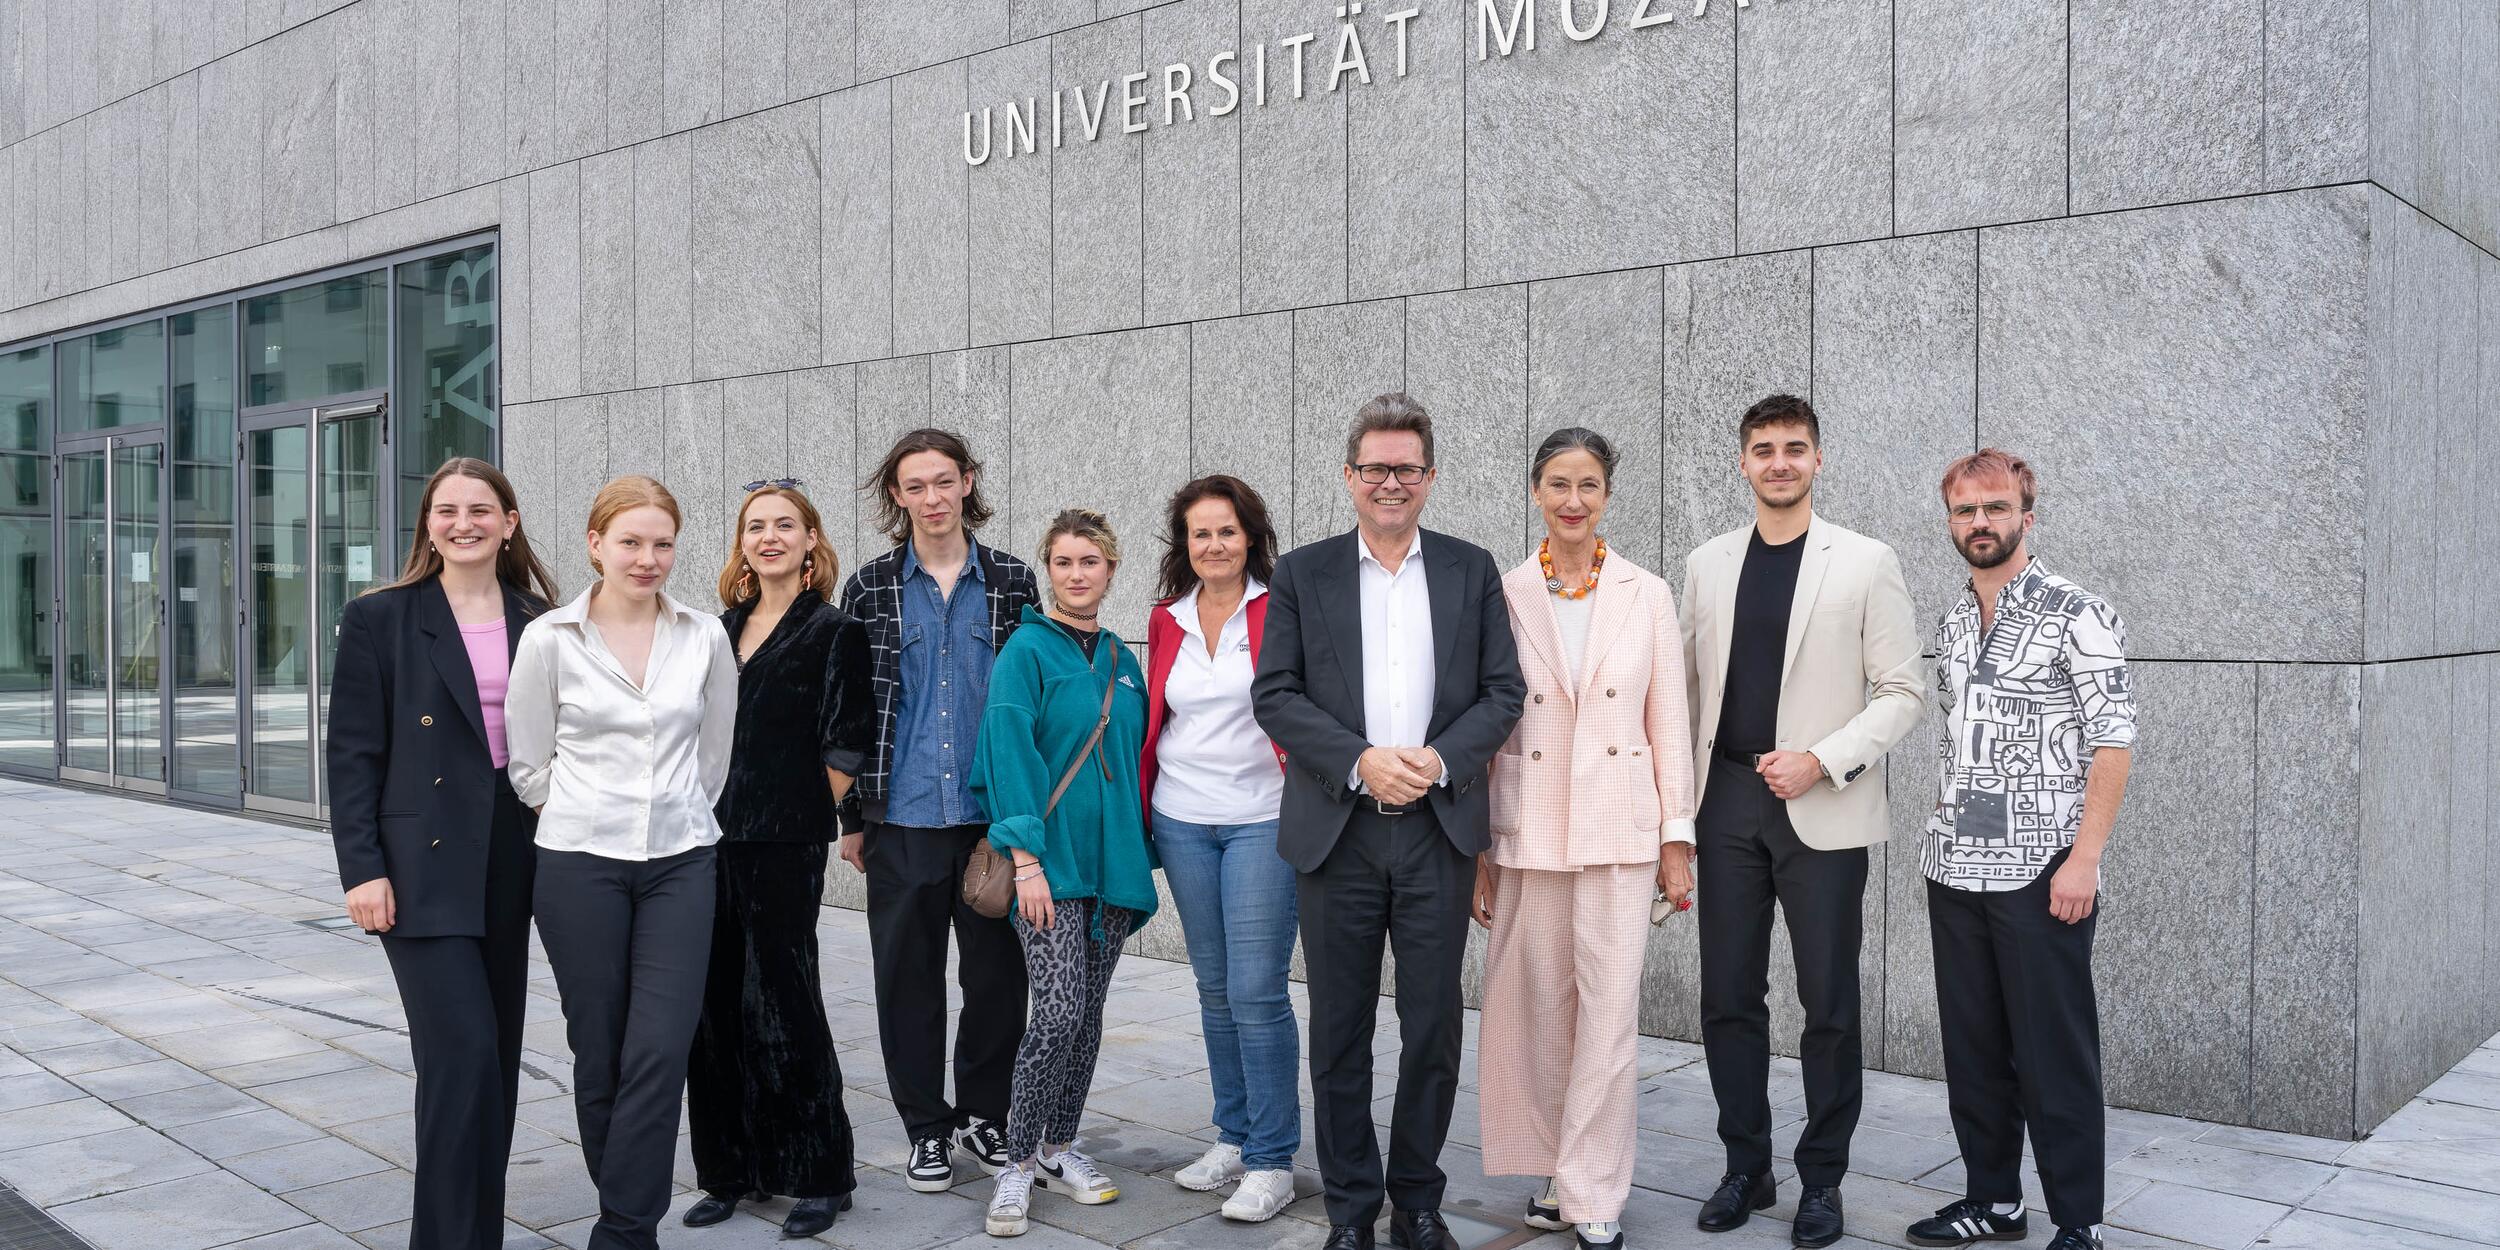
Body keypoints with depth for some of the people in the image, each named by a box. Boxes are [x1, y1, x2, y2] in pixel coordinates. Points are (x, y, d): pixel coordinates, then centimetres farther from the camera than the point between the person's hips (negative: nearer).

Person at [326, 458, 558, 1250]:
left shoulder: (538, 622, 8)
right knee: (463, 1054, -11)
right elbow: (352, 752, -4)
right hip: (423, 865, -4)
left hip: (509, 864, 4)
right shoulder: (380, 619, -2)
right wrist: (361, 868, -11)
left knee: (496, 1057, 11)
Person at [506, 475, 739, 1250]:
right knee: (599, 1052, 6)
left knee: (661, 1051, -7)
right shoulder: (549, 640, -3)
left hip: (680, 865, 1)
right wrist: (587, 817, 7)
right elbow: (528, 763, 4)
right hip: (580, 866, -1)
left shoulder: (705, 638, 2)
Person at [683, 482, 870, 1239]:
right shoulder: (722, 629, 14)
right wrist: (706, 814, 12)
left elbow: (843, 749, -6)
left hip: (784, 848, -6)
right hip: (710, 840, 6)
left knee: (784, 1005, -1)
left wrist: (795, 815, -2)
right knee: (715, 1007, 8)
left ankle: (818, 1177, 11)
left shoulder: (833, 631, -3)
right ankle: (731, 1170, 20)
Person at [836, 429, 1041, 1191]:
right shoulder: (870, 587, 3)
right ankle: (926, 1128, 21)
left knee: (998, 971, 7)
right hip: (902, 816, 0)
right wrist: (851, 817, 1)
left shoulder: (1012, 582, 4)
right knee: (908, 976, 7)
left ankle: (982, 1114, 25)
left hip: (994, 814, 1)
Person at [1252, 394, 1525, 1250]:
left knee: (1433, 1030, 6)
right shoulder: (1302, 574, 5)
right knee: (1340, 1032, 6)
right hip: (1336, 830, -1)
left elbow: (1503, 691, 5)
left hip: (1439, 830, 1)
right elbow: (1274, 695, -1)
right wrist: (1360, 760, -14)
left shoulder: (1472, 570, 9)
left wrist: (1440, 758, -12)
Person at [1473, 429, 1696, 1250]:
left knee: (1610, 1013, -2)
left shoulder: (1647, 595, 3)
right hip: (1526, 833, 1)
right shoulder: (1503, 596, 2)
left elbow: (1669, 724, 4)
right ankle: (1554, 1175, 25)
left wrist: (1678, 839, 1)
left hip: (1620, 833, 0)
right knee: (1537, 1011, 8)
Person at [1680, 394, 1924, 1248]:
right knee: (1727, 995, 7)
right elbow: (1691, 685, 11)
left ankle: (1822, 1179, 19)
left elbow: (1900, 693, -2)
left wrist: (1820, 760, -14)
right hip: (1726, 801, 3)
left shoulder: (1866, 563, -1)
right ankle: (1746, 1167, 22)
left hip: (1822, 810, -3)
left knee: (1828, 1001, 4)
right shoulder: (1706, 565, 9)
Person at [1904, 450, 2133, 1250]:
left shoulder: (2074, 614, -7)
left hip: (2040, 874, -6)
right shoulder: (1951, 626, 12)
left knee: (2054, 1055, 1)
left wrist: (2084, 858, -17)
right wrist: (1944, 839, 12)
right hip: (1954, 873, 6)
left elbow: (2114, 742, -11)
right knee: (1972, 1048, 12)